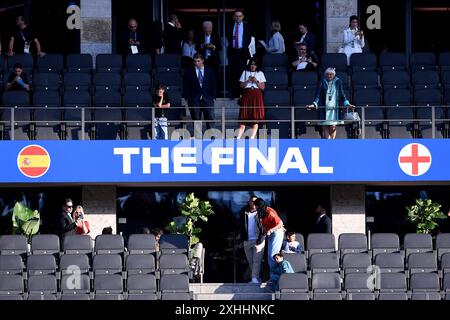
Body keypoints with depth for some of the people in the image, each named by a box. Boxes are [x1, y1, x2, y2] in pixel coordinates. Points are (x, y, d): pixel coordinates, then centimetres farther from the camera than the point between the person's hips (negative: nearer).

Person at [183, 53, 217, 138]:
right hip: (194, 100, -1)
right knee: (196, 121, 0)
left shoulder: (210, 71, 10)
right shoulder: (189, 72, 7)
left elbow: (214, 85, 12)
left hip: (207, 99, 1)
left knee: (210, 119, -5)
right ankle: (197, 139, 2)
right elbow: (185, 86, 7)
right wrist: (187, 98, -2)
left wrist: (213, 97, 4)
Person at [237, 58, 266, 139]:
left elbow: (263, 87, 7)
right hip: (247, 95, 0)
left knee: (256, 118, -7)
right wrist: (248, 81, -8)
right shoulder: (245, 73, 13)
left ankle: (252, 137, -7)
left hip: (257, 96, 0)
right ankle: (238, 137, -13)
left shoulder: (260, 74, 12)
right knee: (244, 117, -9)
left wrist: (256, 81, -8)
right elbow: (242, 85, 8)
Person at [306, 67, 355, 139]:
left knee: (333, 127, -6)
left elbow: (342, 95, 10)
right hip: (324, 108, 0)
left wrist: (347, 104, -1)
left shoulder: (338, 82, 8)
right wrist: (314, 104, -11)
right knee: (326, 127, -2)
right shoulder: (322, 83, 5)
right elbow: (318, 96, 3)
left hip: (334, 108, 0)